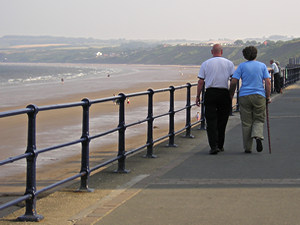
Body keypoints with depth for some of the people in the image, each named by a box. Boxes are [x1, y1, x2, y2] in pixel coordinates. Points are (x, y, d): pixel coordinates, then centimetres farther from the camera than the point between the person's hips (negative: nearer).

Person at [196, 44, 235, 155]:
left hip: (210, 93, -1)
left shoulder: (205, 64, 3)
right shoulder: (229, 63, 4)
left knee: (211, 121, -1)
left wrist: (198, 96, 7)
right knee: (222, 121, 12)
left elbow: (200, 82, 1)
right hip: (224, 94, 1)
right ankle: (220, 145, 20)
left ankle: (214, 146, -14)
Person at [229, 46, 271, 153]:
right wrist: (268, 97, 2)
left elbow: (233, 82, -3)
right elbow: (268, 82, -3)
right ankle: (258, 136, -17)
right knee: (259, 120, 13)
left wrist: (231, 96, 8)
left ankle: (247, 148, 8)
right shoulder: (262, 66, 6)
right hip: (259, 96, 0)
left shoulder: (242, 66, 3)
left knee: (246, 123, 6)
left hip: (244, 96, 0)